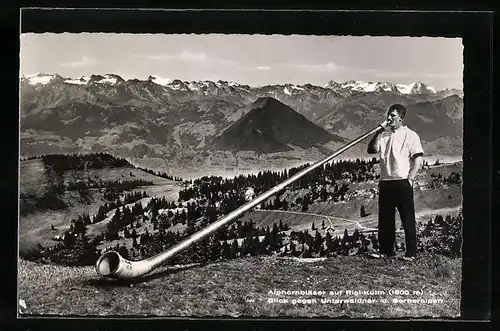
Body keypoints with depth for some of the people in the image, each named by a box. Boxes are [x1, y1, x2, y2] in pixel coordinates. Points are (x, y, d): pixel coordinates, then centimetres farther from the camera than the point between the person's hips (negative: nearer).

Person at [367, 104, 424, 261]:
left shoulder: (410, 135, -1)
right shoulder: (384, 135, 14)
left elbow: (418, 158, -6)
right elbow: (371, 149, 3)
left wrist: (410, 178, -12)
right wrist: (379, 131, -4)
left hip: (402, 183, -5)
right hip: (385, 182, 5)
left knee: (408, 219, -1)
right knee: (385, 219, 8)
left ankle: (411, 253, 5)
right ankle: (386, 251, 18)